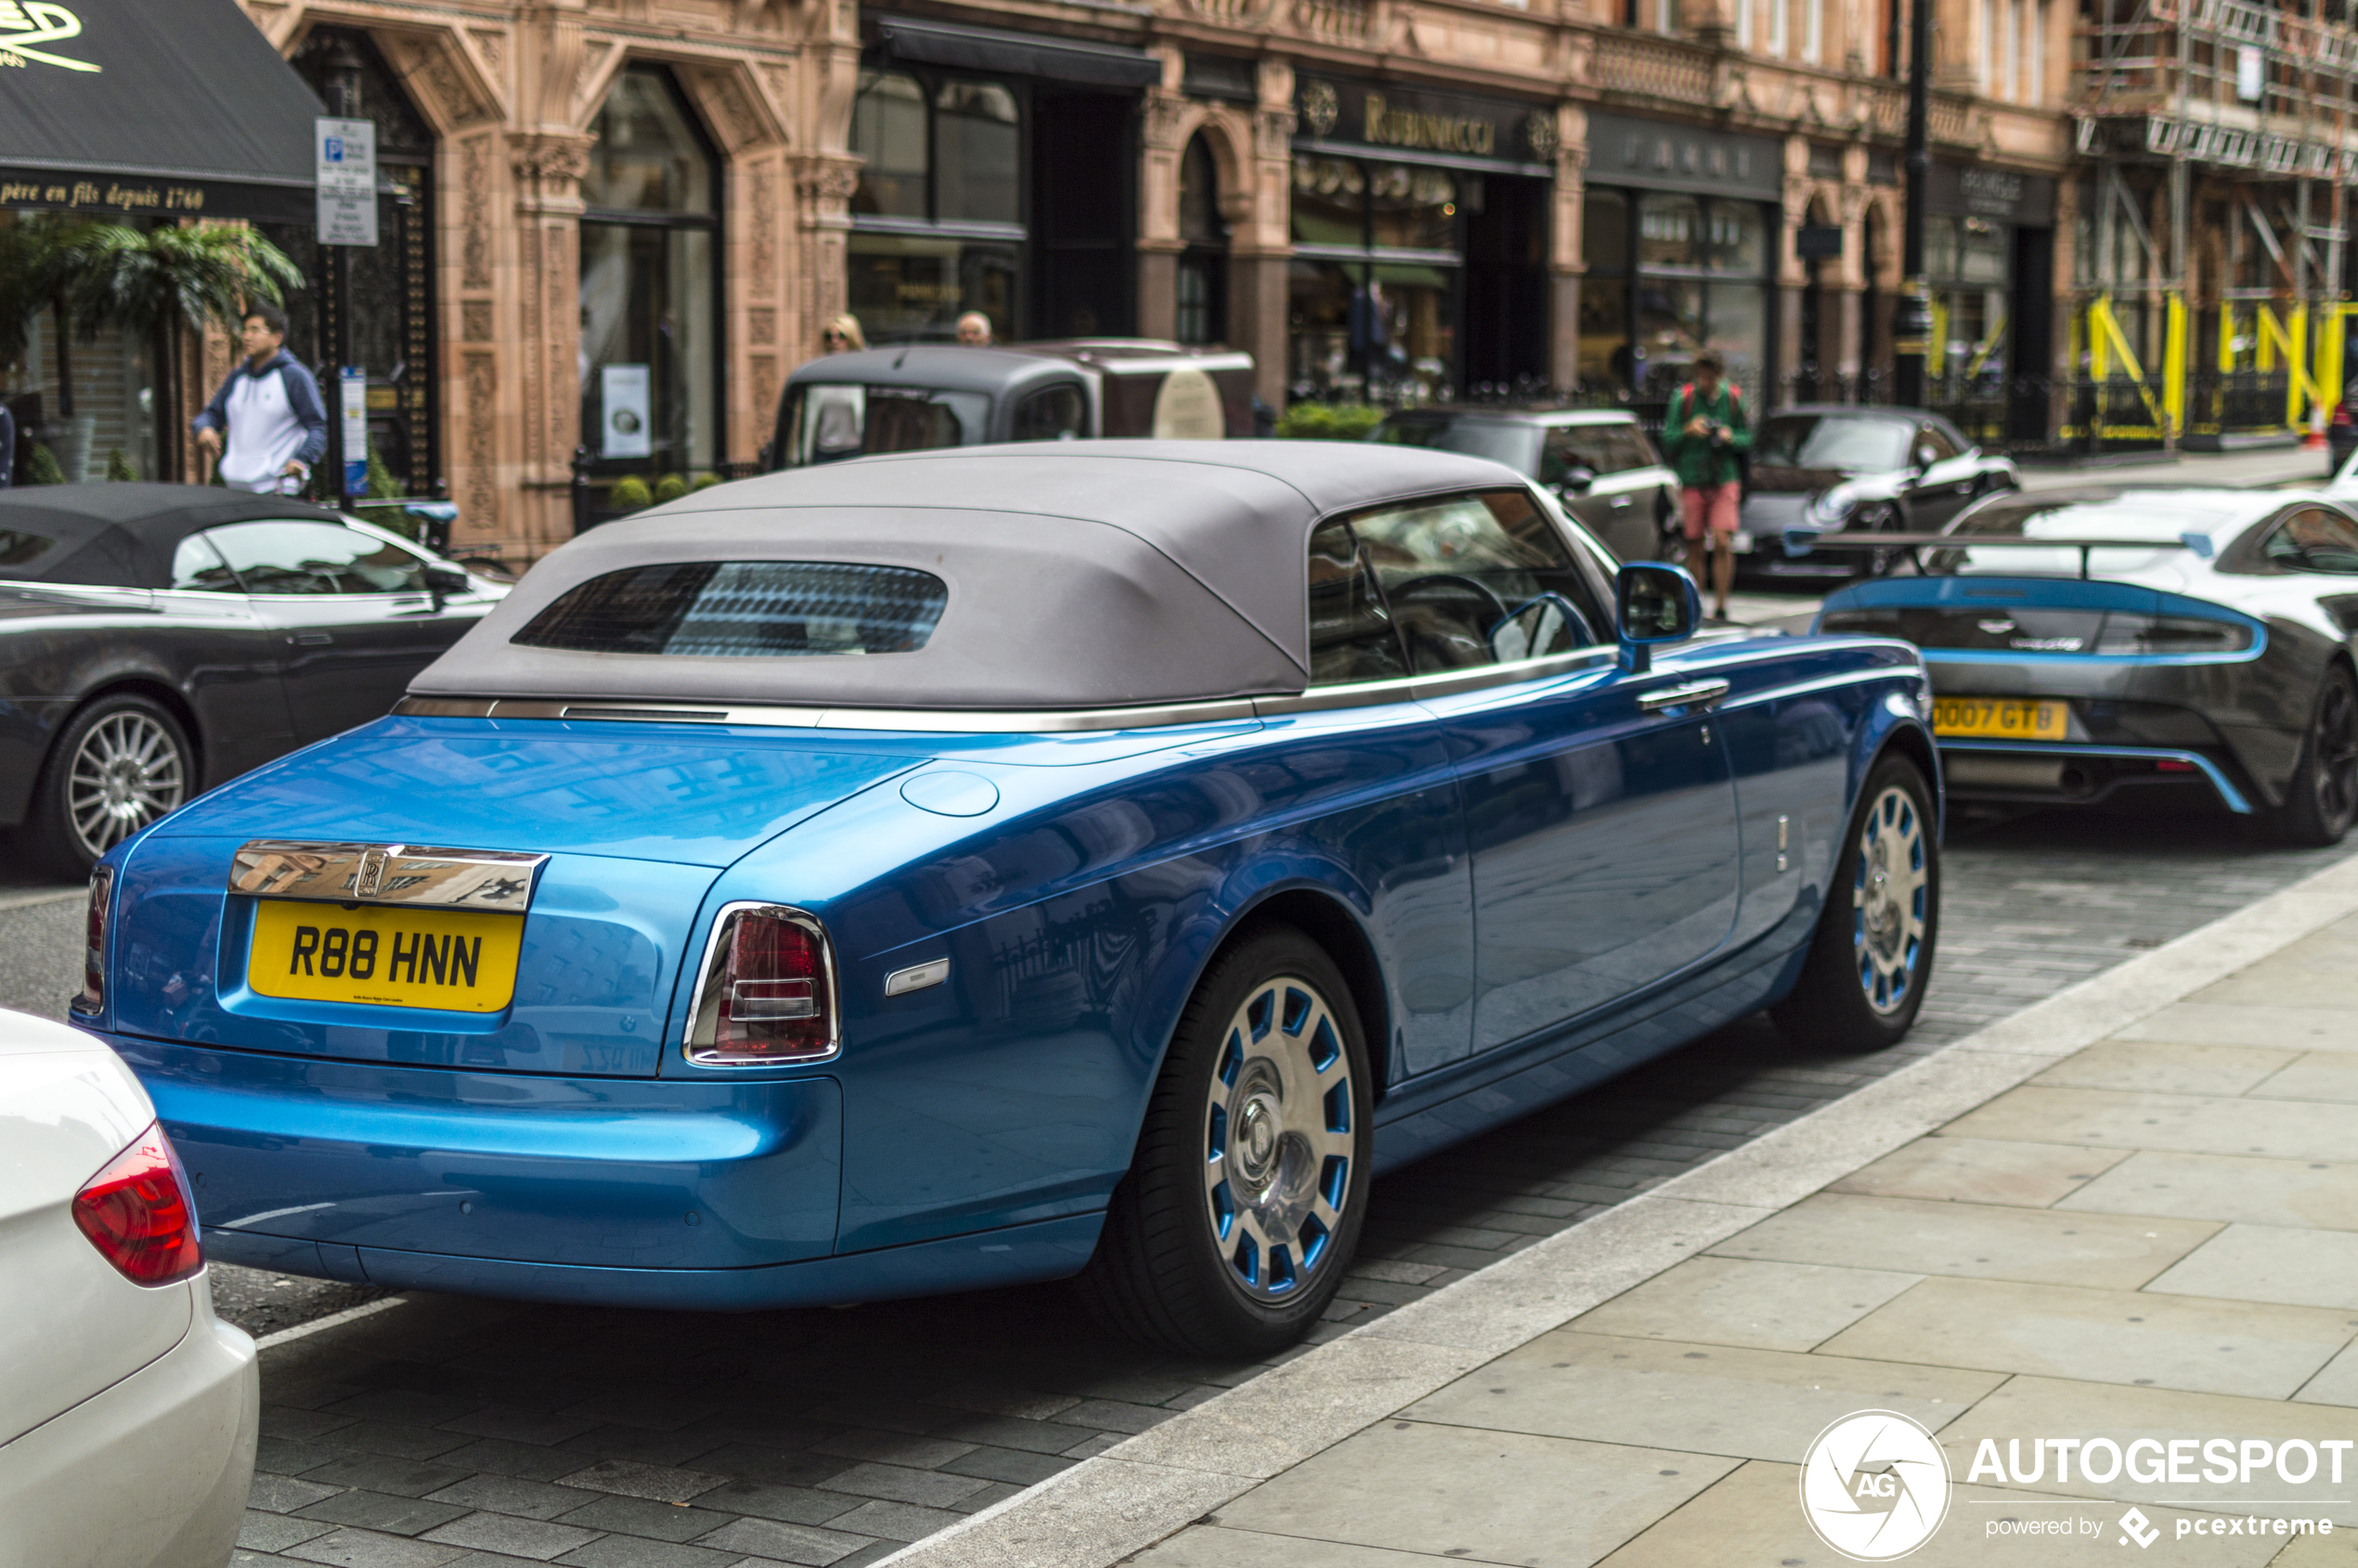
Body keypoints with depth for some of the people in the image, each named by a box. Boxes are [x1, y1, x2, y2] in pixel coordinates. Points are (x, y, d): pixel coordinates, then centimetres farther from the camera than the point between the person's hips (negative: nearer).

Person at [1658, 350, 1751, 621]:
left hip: (1725, 480, 0)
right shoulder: (1682, 398, 0)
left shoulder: (1732, 399, 3)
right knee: (1696, 548, 2)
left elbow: (1747, 439, 10)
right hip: (1692, 483, 0)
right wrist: (1688, 431, -17)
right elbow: (1667, 441, 1)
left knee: (1723, 543, -13)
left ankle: (1720, 607, -6)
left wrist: (1731, 438, -10)